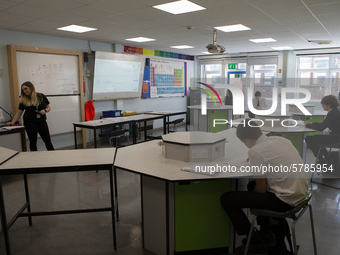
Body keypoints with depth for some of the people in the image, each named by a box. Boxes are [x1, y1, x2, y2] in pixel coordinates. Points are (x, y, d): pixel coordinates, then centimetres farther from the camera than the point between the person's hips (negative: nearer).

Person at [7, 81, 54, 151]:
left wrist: (45, 110, -15)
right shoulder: (23, 100, 2)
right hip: (30, 122, 0)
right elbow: (19, 113, 3)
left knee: (47, 140, 0)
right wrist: (12, 122, -6)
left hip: (41, 121, 0)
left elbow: (48, 108, 6)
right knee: (33, 141, 6)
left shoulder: (41, 96, 1)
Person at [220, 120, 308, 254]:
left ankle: (255, 242, 12)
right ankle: (266, 234, 32)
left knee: (226, 199, -4)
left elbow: (261, 189, -11)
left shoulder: (256, 151, -17)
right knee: (252, 184, 29)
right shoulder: (280, 139, 6)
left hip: (285, 200, -9)